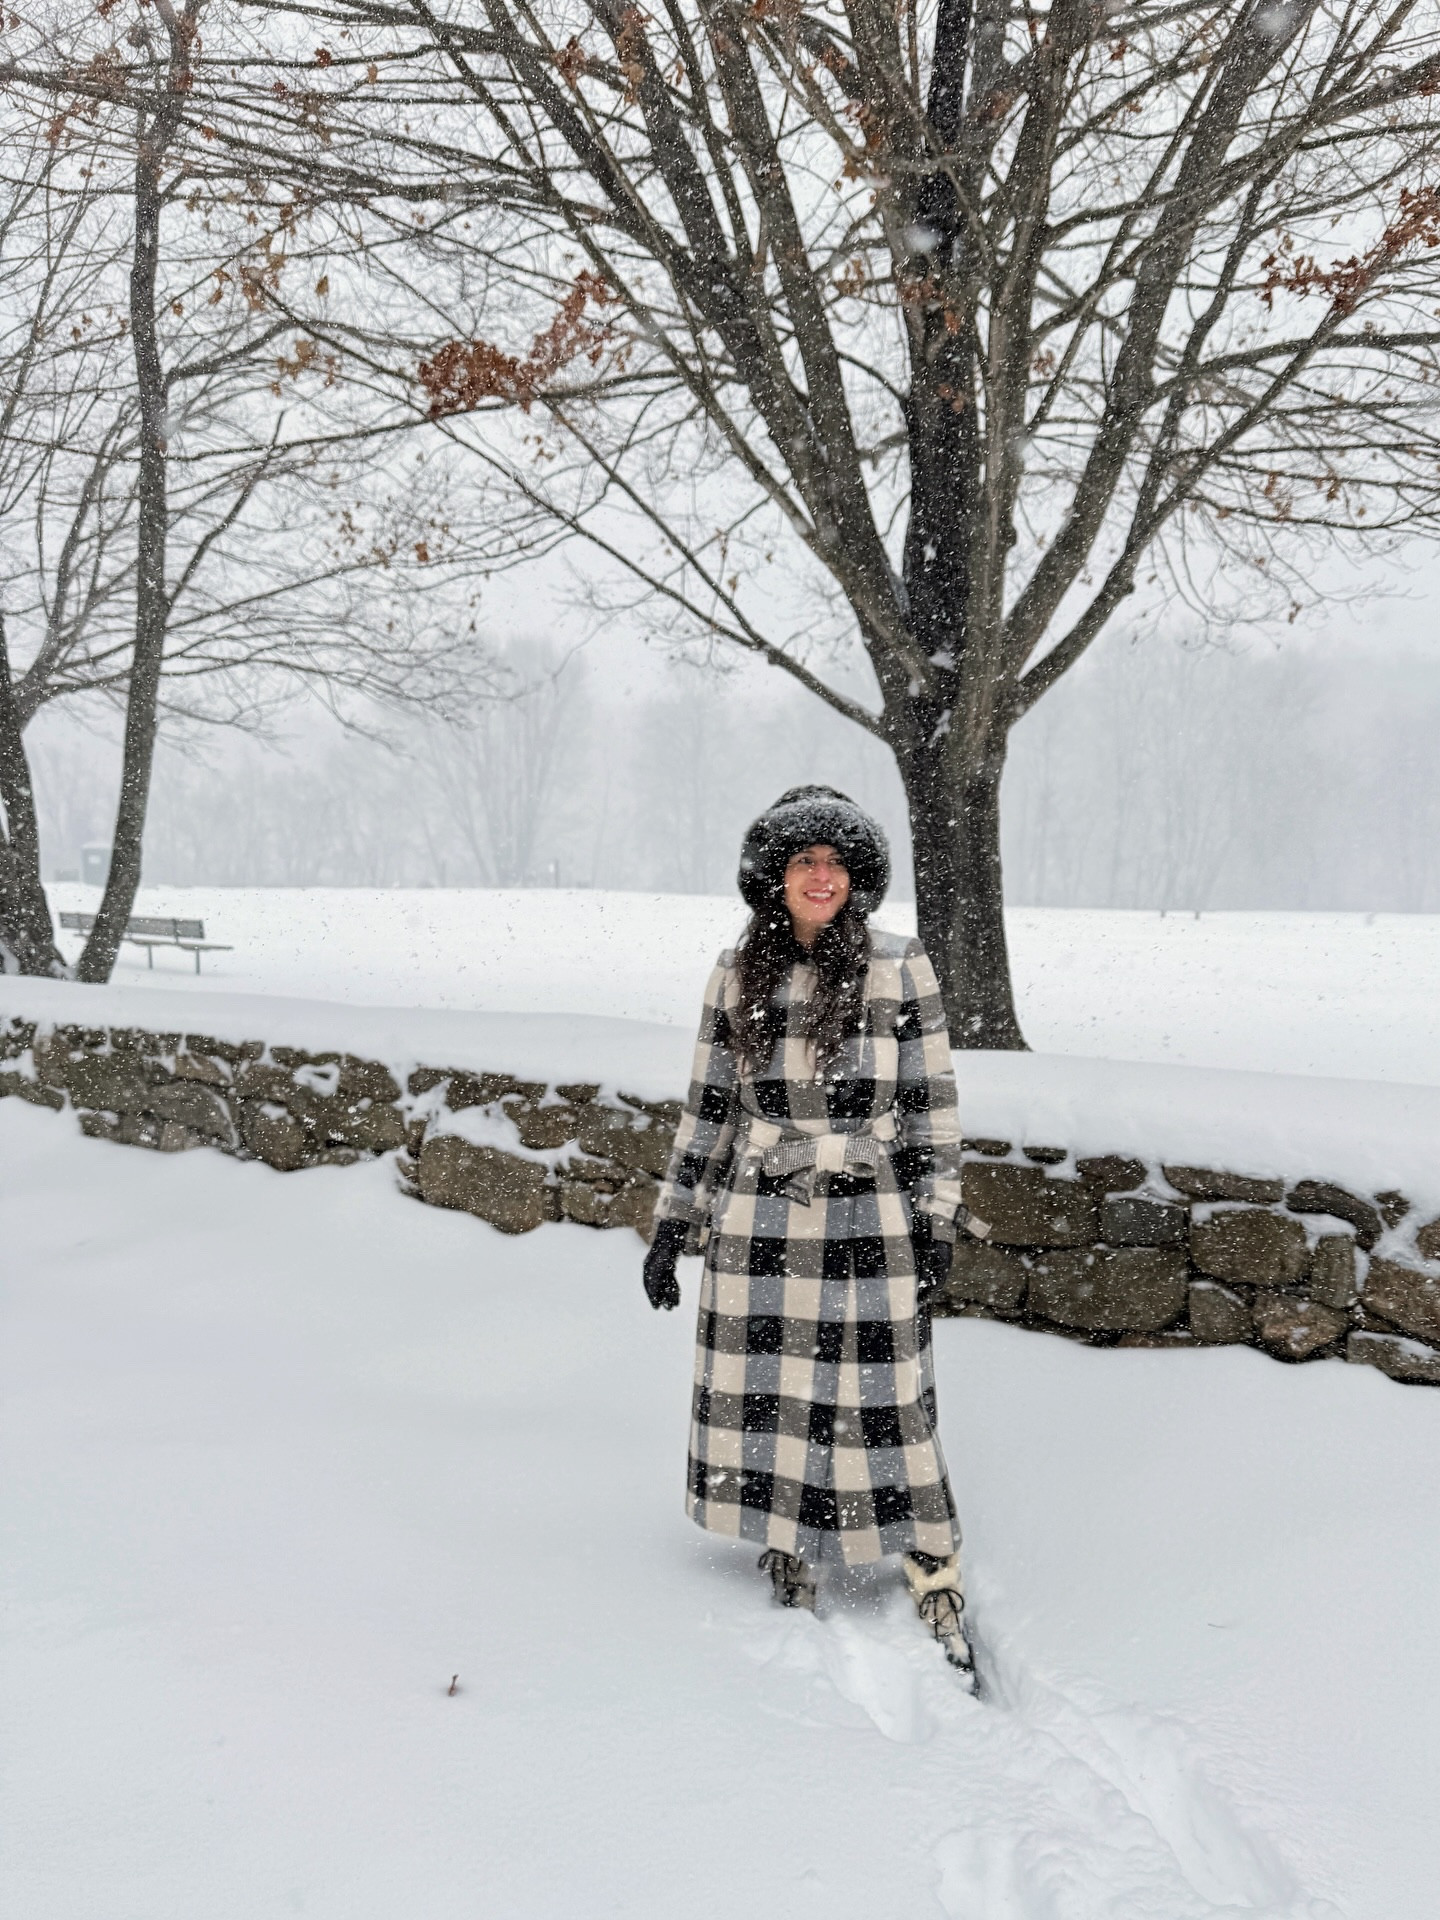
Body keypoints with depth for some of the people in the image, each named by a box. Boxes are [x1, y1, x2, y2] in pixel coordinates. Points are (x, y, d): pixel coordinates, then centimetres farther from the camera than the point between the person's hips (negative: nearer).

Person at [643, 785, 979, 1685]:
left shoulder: (900, 968, -3)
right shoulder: (737, 977, 4)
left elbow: (933, 1102, 0)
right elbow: (708, 1108, 10)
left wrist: (938, 1222, -4)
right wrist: (674, 1225, 8)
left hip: (868, 1226, -2)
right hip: (758, 1224, 3)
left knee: (885, 1404, 0)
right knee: (766, 1400, 8)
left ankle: (939, 1585, 15)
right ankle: (791, 1567, 28)